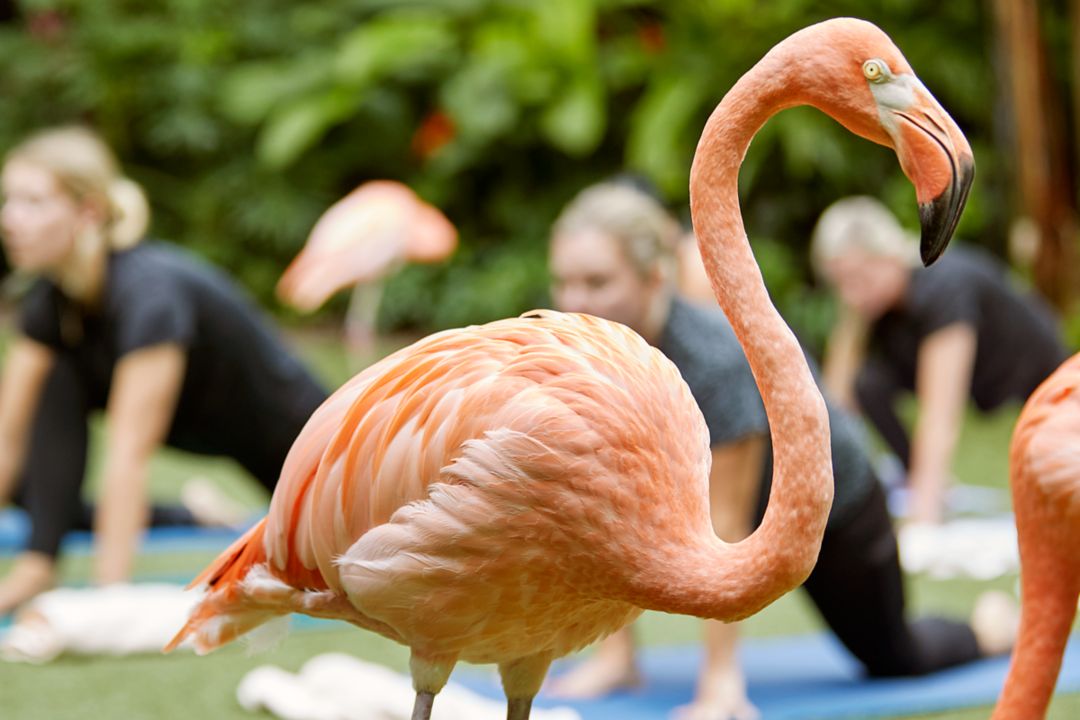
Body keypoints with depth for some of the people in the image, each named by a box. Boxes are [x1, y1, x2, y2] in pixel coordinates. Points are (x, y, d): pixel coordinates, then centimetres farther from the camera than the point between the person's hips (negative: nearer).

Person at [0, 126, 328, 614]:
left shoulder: (150, 294, -38)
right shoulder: (51, 299, -15)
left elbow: (129, 454, -41)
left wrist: (111, 596, -42)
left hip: (291, 439, -6)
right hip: (199, 425, 6)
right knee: (56, 379, -17)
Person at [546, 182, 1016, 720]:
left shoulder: (716, 359, -42)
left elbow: (724, 524, -38)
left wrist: (720, 676, -36)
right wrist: (614, 651, -22)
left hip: (833, 504, -5)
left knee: (894, 659, 13)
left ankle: (992, 623, 47)